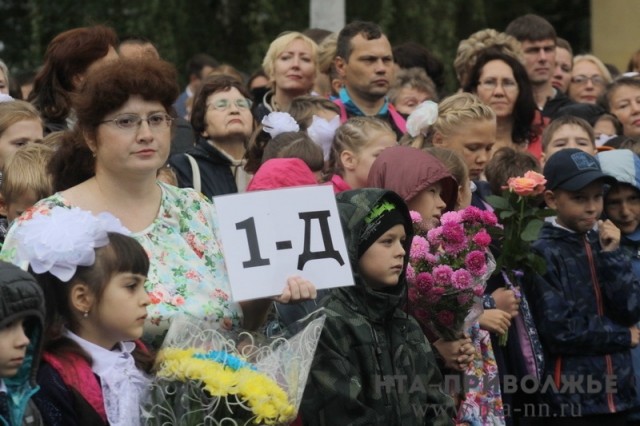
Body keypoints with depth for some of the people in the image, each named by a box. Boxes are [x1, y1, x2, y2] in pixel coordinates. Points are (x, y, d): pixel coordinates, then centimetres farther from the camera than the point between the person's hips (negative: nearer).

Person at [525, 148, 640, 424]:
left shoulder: (604, 244, 10)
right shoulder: (543, 254, -8)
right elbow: (558, 330, -16)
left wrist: (611, 255, -8)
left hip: (613, 395, 6)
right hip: (569, 401, -6)